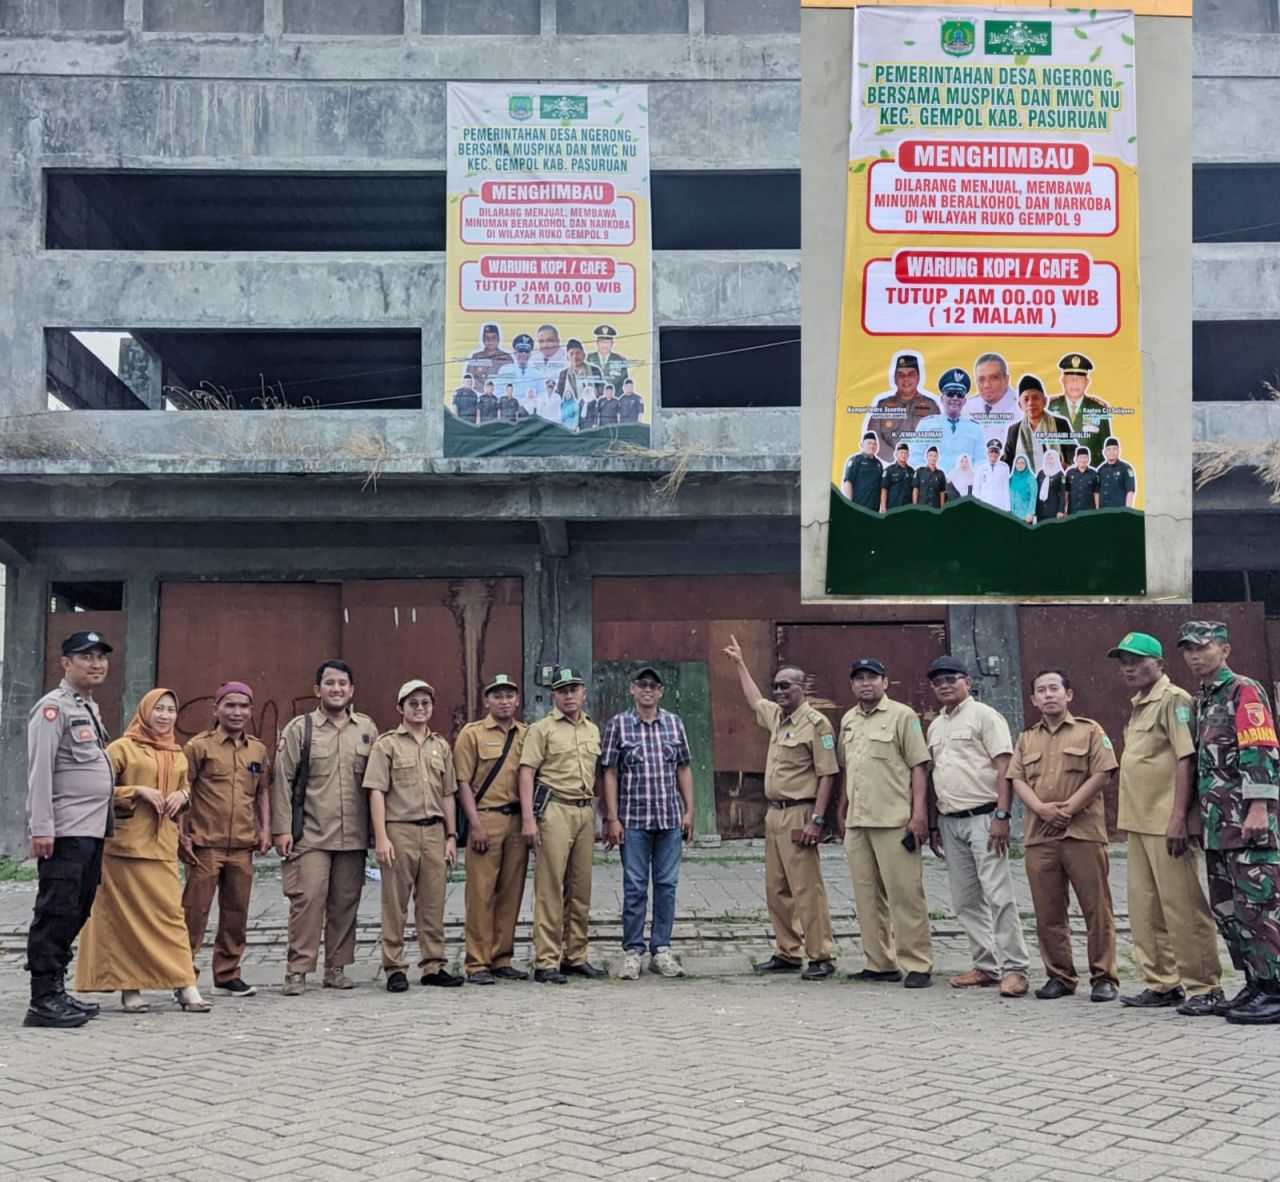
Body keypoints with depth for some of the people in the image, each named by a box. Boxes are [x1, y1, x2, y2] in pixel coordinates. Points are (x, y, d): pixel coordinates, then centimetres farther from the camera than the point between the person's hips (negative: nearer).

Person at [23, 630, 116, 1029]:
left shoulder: (90, 709, 20)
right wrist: (41, 828, -20)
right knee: (56, 913, -7)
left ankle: (56, 991, 20)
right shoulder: (55, 707, -9)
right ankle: (43, 1000, -3)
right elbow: (40, 771, -15)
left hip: (92, 831, 9)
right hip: (64, 832, -9)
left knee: (76, 914, 12)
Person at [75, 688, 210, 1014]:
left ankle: (185, 985, -3)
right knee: (128, 913, -2)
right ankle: (129, 987, 6)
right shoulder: (122, 748, -1)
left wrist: (182, 796, 6)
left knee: (171, 911, -2)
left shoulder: (178, 756, 15)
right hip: (126, 843, -4)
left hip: (163, 846, 4)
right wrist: (138, 791, -15)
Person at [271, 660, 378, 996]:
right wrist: (282, 829, -6)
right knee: (307, 899, -9)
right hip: (311, 835, -3)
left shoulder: (367, 729, 11)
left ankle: (336, 968, 17)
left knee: (346, 902, 7)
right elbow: (282, 781, 0)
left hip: (354, 836, 3)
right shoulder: (298, 729, 3)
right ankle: (297, 971, -1)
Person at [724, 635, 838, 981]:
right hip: (774, 813, 9)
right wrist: (740, 663, 42)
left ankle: (821, 958, -5)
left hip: (798, 815, -9)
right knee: (776, 890, 10)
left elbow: (826, 774, -15)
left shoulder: (816, 723, -11)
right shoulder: (777, 717, 14)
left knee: (806, 888, -9)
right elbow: (754, 700, 37)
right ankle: (787, 953, 18)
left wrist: (816, 820, -21)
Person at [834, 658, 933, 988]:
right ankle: (880, 963, 17)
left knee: (905, 893, -5)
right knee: (867, 896, 9)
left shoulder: (903, 716, -3)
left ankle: (917, 965, 1)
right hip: (857, 822, 7)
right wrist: (841, 810, 18)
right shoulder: (848, 720, 16)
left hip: (894, 821, -7)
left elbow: (919, 766, -6)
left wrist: (919, 814, -13)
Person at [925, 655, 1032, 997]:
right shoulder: (935, 727, 18)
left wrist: (1001, 816, -19)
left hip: (982, 817, -8)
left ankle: (1015, 969, -5)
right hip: (950, 822, 8)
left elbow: (1004, 768, -11)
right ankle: (986, 966, 18)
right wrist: (932, 825, 18)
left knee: (998, 896, -10)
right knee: (965, 901, 9)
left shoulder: (983, 715, -4)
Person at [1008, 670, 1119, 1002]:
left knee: (1096, 908, -2)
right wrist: (1041, 808, -10)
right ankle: (1059, 976, 15)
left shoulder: (1089, 731, 5)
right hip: (1039, 836, 4)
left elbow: (1102, 774, -5)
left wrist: (1069, 808, -12)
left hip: (1083, 832, -4)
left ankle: (1103, 977, 5)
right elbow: (1017, 779, 8)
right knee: (1047, 911, 6)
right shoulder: (1026, 738, 17)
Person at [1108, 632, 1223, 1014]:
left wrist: (1178, 818, -22)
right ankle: (1162, 984, 20)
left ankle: (1203, 986, 5)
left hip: (1167, 824, -9)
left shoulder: (1174, 700, -9)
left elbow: (1186, 760, -16)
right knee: (1145, 909, 11)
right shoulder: (1136, 707, 18)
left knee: (1183, 906, -4)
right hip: (1139, 823, 9)